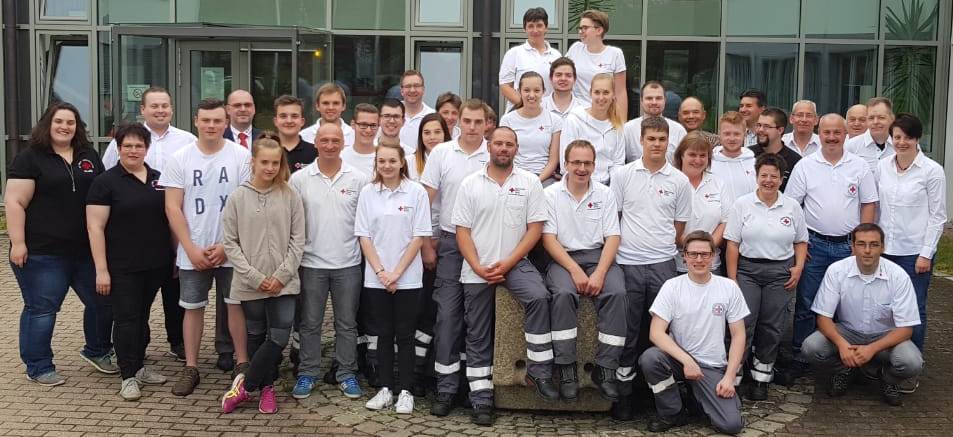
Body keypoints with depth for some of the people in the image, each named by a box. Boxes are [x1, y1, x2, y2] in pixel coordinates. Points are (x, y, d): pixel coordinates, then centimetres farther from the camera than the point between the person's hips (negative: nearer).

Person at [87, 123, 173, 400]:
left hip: (156, 265, 5)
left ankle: (139, 367, 25)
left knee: (142, 316, 14)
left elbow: (170, 217, 16)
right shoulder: (106, 182, -6)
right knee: (126, 319, -1)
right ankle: (128, 376, 7)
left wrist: (175, 255, 11)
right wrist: (101, 270, -13)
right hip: (123, 268, -4)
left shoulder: (159, 179, 8)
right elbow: (95, 227, -9)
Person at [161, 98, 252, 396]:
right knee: (193, 307, 8)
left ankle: (241, 363, 15)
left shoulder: (241, 156, -4)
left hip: (231, 249, -1)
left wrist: (226, 246, -9)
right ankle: (191, 368, 17)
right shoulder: (180, 159, 1)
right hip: (192, 251, 2)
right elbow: (172, 208, 0)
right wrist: (191, 249, -7)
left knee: (235, 304, 4)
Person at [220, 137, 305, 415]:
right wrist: (254, 277, -9)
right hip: (250, 284, 0)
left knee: (279, 337, -6)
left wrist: (282, 275, -9)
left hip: (283, 283, 0)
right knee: (256, 337, 10)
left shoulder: (290, 197, 0)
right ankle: (266, 387, 27)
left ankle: (244, 386, 10)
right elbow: (230, 243, -2)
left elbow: (297, 241, 0)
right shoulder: (237, 197, -1)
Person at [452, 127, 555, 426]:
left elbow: (535, 228, -3)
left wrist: (507, 263, -12)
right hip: (477, 269, 1)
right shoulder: (470, 184, 3)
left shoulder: (529, 182, 1)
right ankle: (481, 398, 15)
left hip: (515, 263, -1)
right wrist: (478, 268, -11)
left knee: (538, 297, -29)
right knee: (478, 336, 5)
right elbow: (462, 231, 1)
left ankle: (539, 370, -18)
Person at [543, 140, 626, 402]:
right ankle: (566, 368, -25)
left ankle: (605, 369, -21)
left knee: (616, 293, -28)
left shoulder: (605, 195, 10)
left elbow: (612, 238, 3)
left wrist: (599, 273, -13)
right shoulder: (551, 194, 5)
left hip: (598, 256, 2)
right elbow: (548, 238, -3)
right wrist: (575, 271, -15)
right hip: (563, 258, -2)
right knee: (563, 294, -34)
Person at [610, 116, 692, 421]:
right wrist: (613, 250, 3)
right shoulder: (623, 175, 3)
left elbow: (679, 229, 11)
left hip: (663, 264, 1)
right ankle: (624, 392, 14)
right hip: (628, 263, 0)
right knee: (627, 330, 4)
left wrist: (664, 247, 6)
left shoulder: (679, 181, 5)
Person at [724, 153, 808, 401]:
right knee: (743, 323, -9)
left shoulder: (792, 207, 7)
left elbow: (801, 242, 14)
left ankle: (761, 379, 17)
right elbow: (732, 244, -2)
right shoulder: (743, 204, 0)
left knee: (772, 327, 5)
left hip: (780, 272, 2)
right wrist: (732, 278, -7)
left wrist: (798, 267, -2)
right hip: (747, 270, -2)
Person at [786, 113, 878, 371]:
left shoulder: (859, 166, 4)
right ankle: (799, 355, 13)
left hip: (848, 246, 1)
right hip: (814, 244, -1)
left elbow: (869, 204, 6)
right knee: (806, 303, 3)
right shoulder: (805, 166, 1)